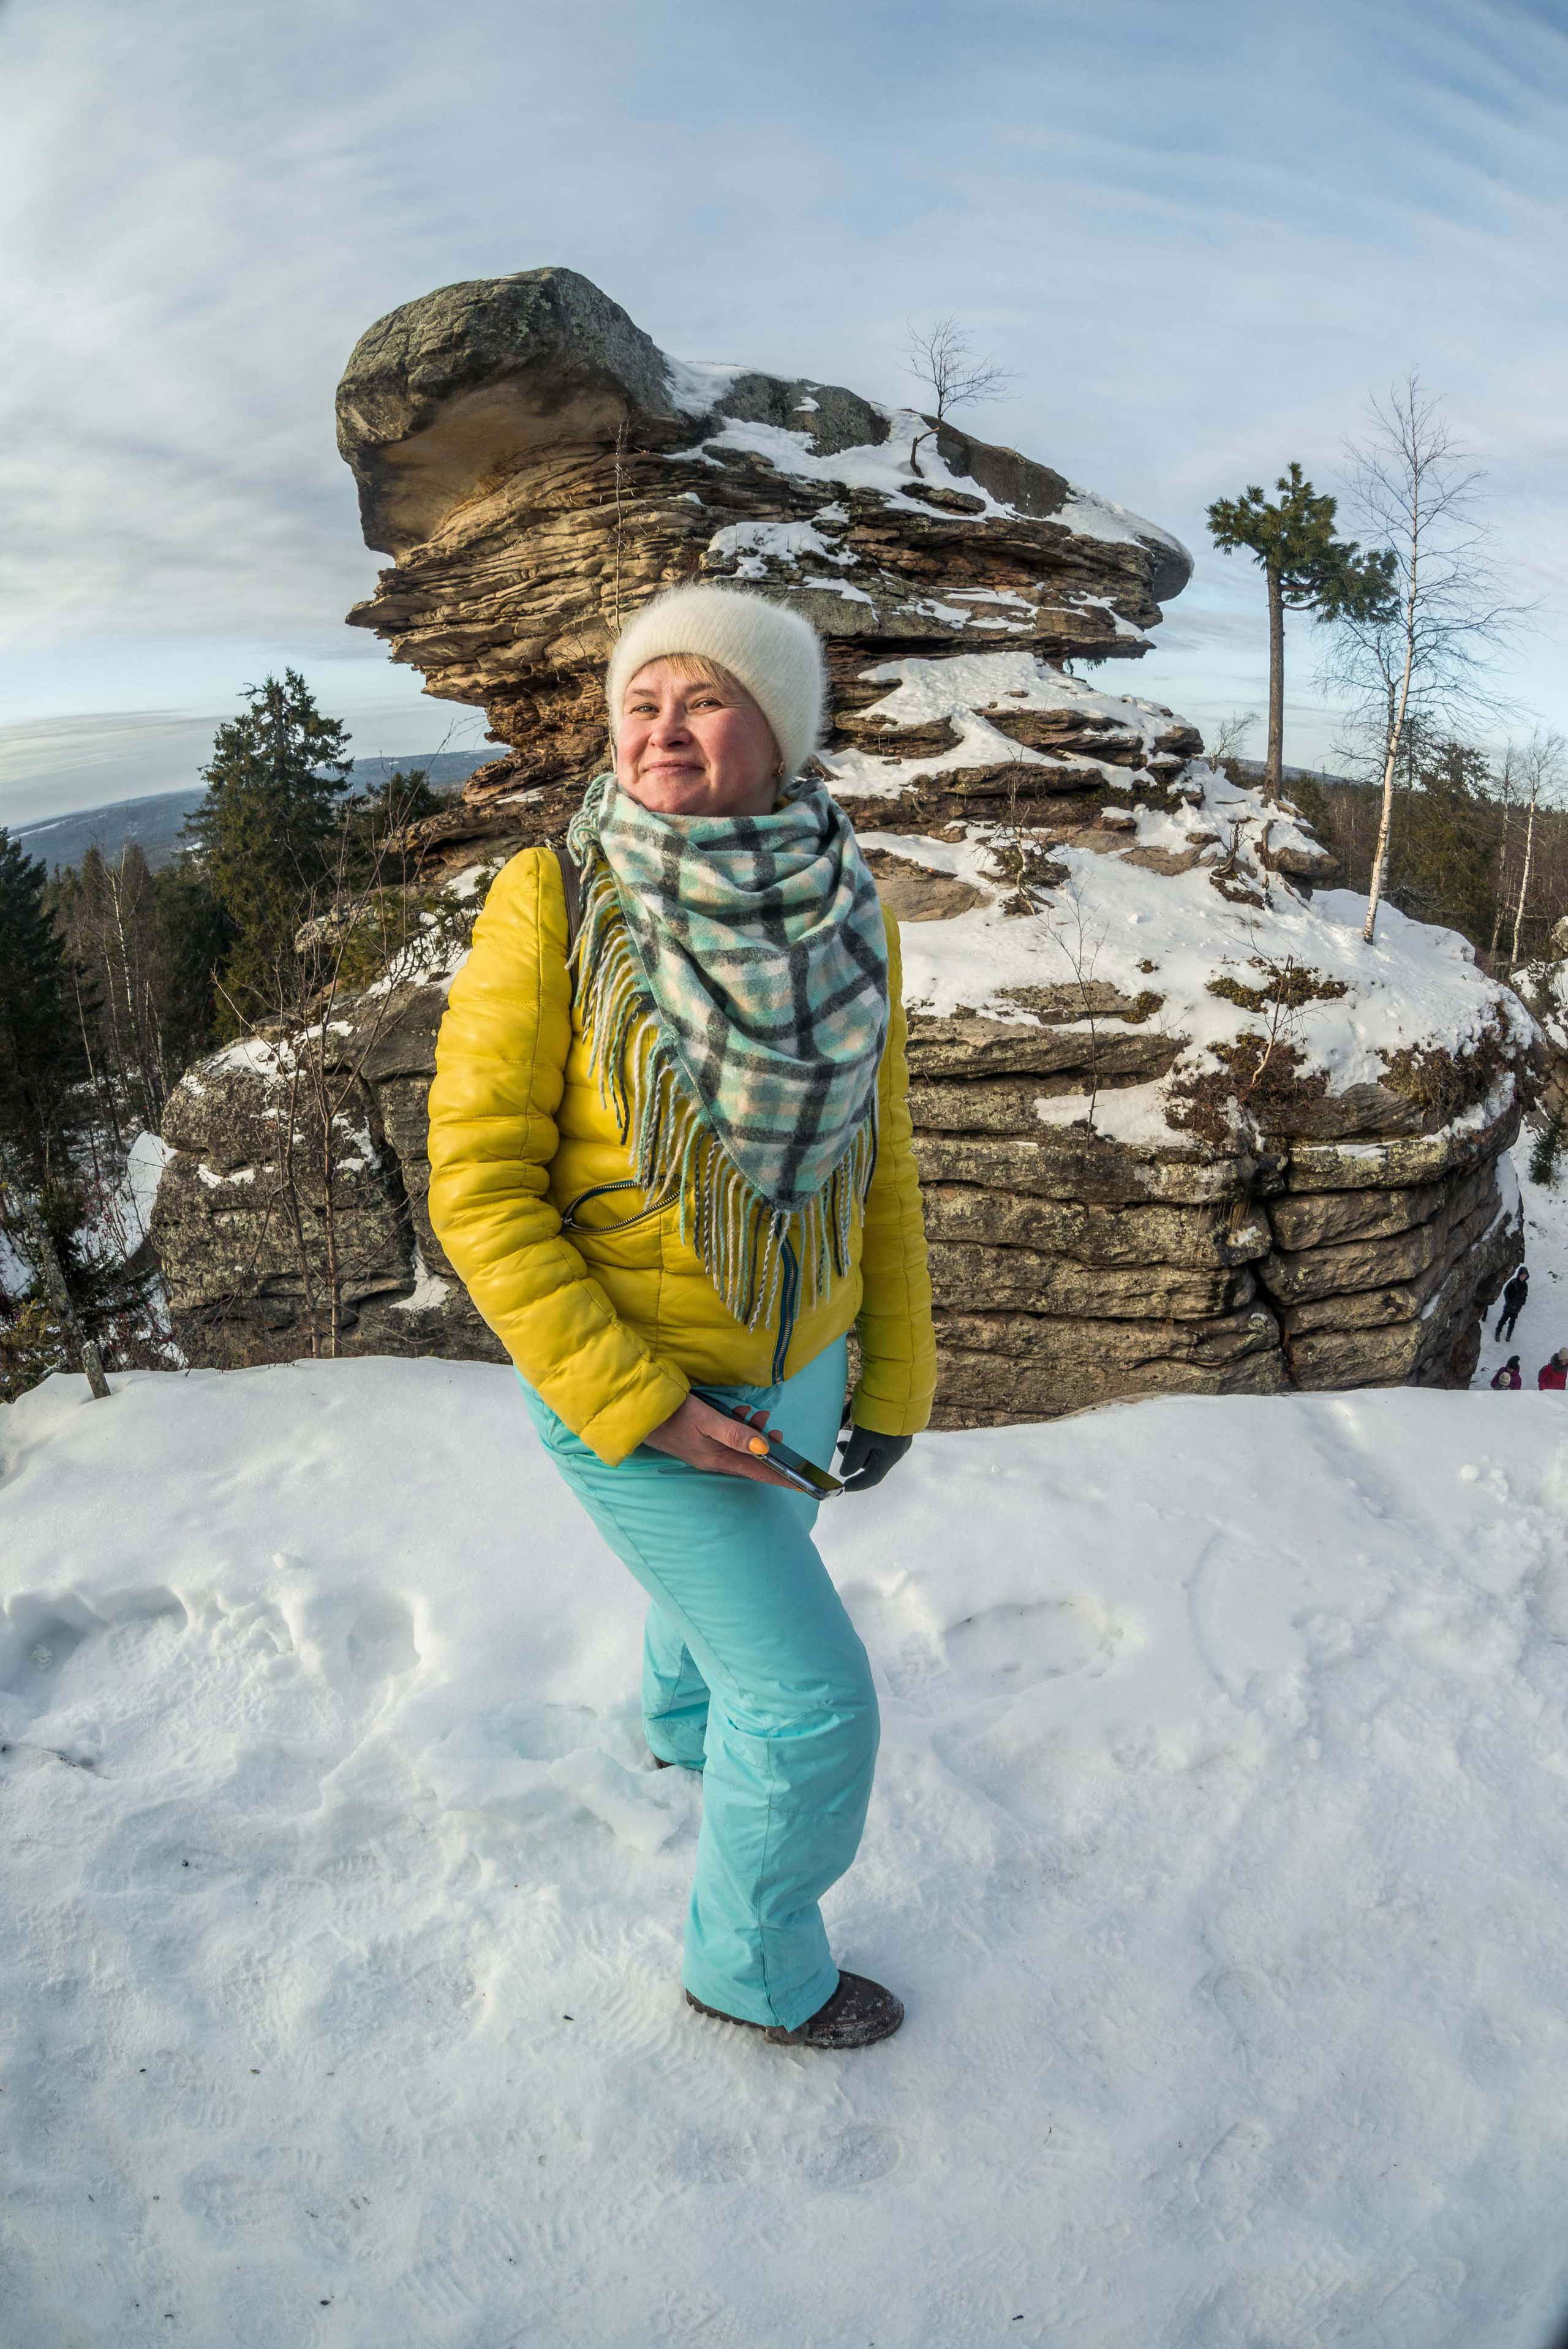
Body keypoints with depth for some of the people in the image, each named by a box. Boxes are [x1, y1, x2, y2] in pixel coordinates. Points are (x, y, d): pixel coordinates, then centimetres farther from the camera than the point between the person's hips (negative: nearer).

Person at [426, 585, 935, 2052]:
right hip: (621, 1391, -5)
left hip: (796, 1366, 5)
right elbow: (480, 1187, -19)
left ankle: (681, 1725, 67)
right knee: (812, 1696, 0)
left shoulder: (845, 917, -8)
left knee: (736, 1572, 31)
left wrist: (894, 1380, 5)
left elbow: (877, 1161, 2)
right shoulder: (554, 907, -21)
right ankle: (754, 1968, 31)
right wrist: (634, 1406, -22)